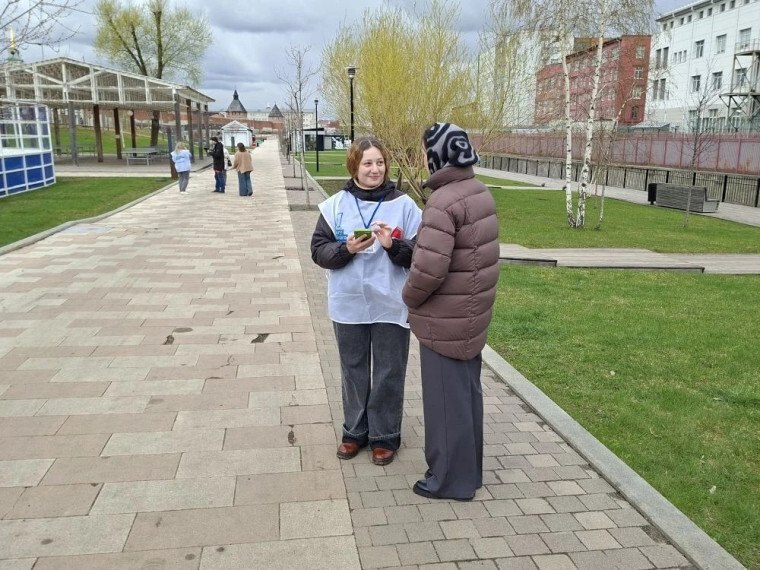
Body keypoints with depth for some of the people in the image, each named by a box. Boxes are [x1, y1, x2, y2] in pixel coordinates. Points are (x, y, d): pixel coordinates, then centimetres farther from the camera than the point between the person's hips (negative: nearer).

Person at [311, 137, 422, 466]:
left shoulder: (404, 205, -5)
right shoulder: (335, 205, 0)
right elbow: (318, 250, 0)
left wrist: (393, 245, -21)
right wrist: (346, 248, -18)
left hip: (391, 306, -2)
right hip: (349, 306, 2)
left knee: (388, 374, 9)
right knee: (354, 371, 16)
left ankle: (385, 436, 27)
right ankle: (354, 431, 34)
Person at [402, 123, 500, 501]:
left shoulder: (443, 202, -23)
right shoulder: (480, 193, 6)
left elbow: (428, 268, -29)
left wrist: (409, 297, -10)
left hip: (445, 320, -9)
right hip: (472, 314, 9)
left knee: (446, 398, 5)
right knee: (466, 393, 19)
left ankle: (450, 479, 20)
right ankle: (467, 470, 35)